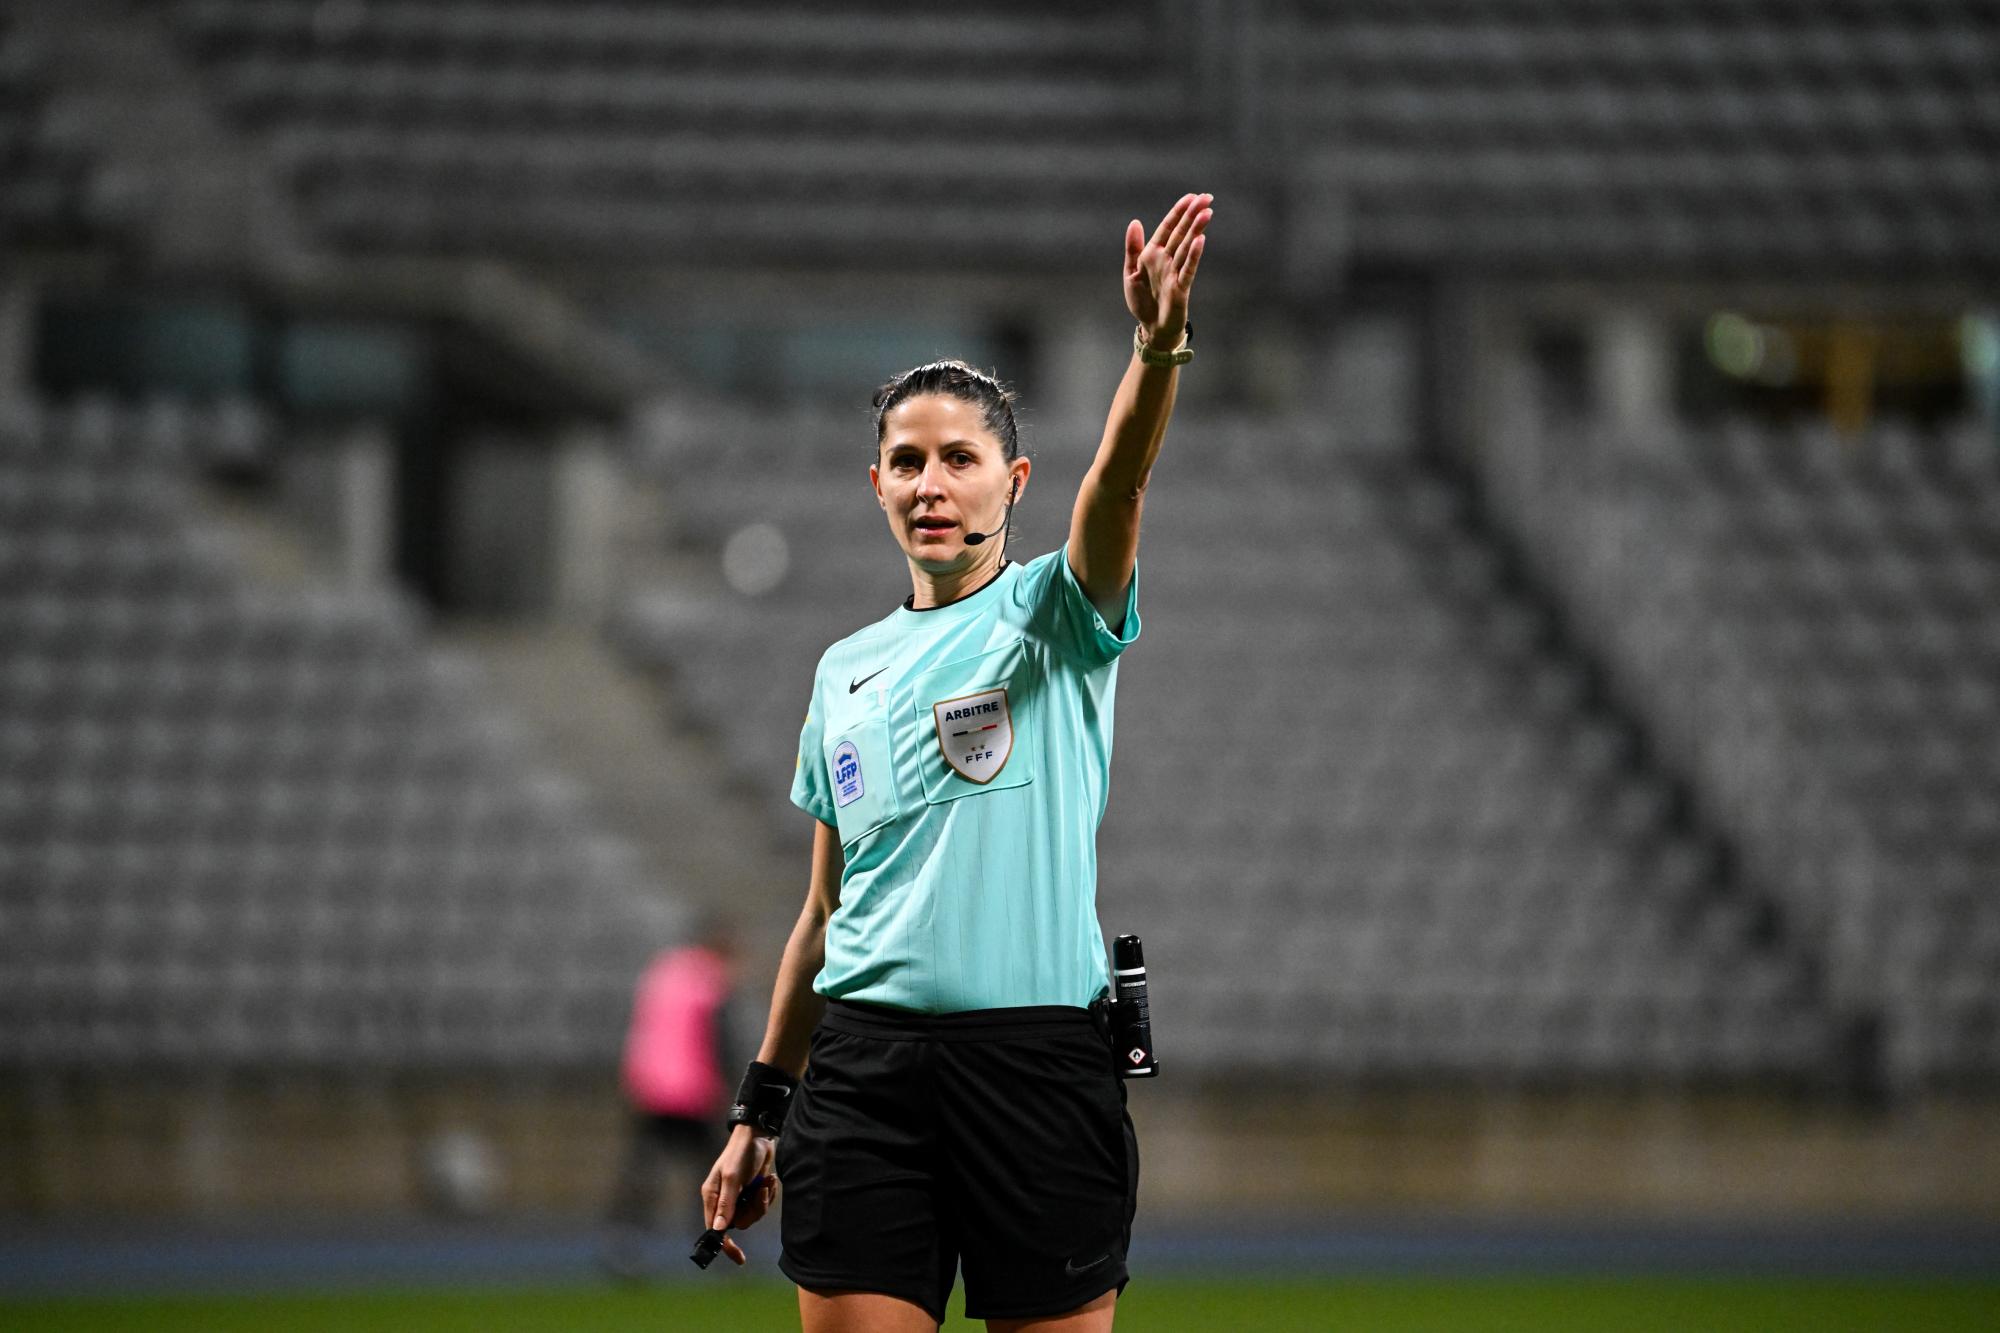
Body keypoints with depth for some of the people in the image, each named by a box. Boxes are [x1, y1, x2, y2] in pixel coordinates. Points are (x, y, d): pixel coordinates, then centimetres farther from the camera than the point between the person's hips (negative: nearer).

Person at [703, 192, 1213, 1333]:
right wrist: (759, 1108, 18)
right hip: (862, 1059, 4)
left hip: (1038, 1056, -4)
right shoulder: (846, 671, 17)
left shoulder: (1055, 614, 4)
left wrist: (1157, 350, -38)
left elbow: (1117, 483, -19)